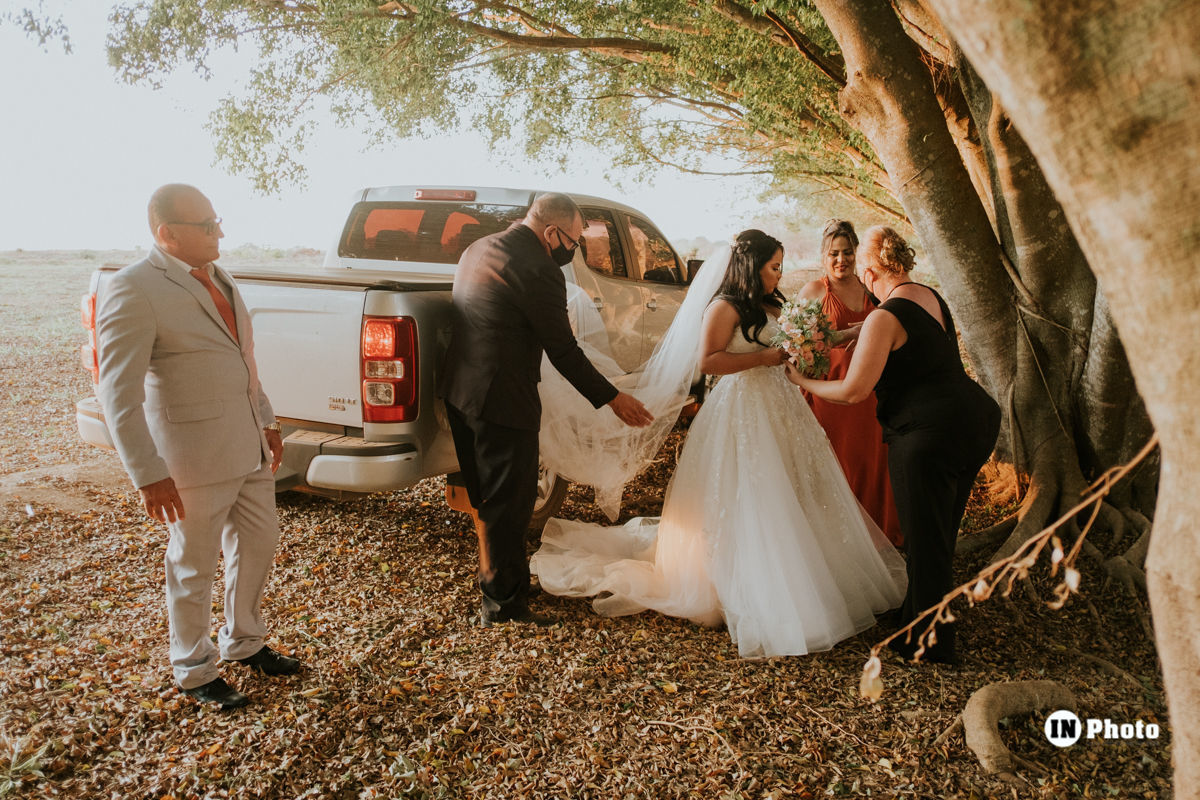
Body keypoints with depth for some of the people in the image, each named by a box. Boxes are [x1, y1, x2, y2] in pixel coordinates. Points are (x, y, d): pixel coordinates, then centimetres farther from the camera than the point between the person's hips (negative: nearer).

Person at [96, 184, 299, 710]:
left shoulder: (215, 278, 9)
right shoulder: (134, 290, -17)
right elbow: (119, 393, -19)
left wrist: (266, 420, 20)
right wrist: (148, 474, -21)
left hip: (249, 448, 8)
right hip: (195, 459, -8)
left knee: (259, 544, 18)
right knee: (195, 566, 8)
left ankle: (243, 641, 39)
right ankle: (194, 672, 29)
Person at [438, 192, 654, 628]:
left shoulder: (478, 249, 10)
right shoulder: (539, 271, -18)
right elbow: (564, 351, -15)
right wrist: (612, 398, -4)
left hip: (459, 391, 9)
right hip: (501, 400, -9)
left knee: (487, 496, 21)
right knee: (508, 502, 5)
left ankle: (499, 575, 38)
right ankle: (503, 601, 18)